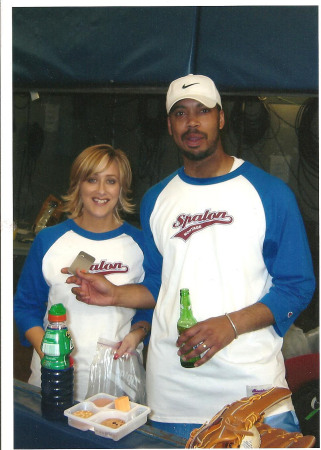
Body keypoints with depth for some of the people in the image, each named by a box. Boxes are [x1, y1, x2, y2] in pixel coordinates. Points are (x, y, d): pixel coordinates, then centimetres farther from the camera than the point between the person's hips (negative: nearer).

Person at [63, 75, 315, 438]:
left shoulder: (269, 192, -3)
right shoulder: (156, 200, 10)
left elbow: (297, 285, -4)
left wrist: (231, 324, -16)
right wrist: (115, 295, 1)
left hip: (252, 382, -2)